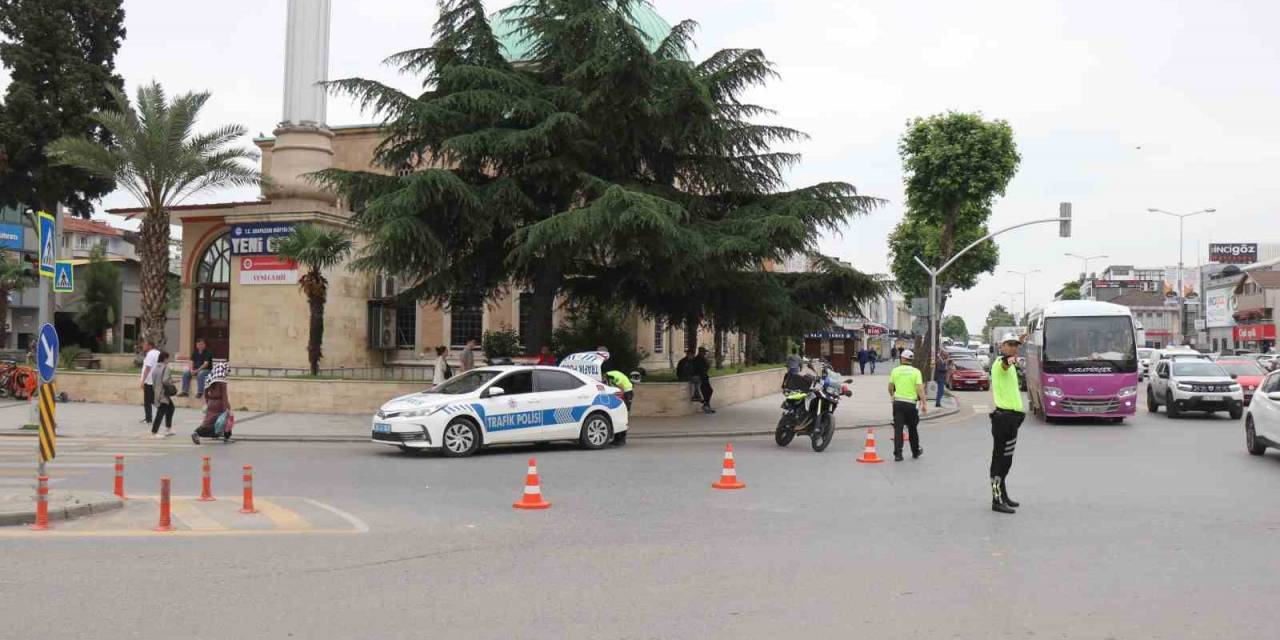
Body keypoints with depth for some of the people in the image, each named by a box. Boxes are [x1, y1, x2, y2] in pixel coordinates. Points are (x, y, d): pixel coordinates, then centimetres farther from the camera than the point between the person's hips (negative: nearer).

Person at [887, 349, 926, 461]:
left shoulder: (895, 370, 1)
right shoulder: (916, 371, -3)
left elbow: (890, 387, 9)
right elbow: (920, 388, -12)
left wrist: (892, 395, 30)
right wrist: (924, 403, -10)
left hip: (898, 402, 0)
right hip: (911, 403, 0)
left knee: (898, 429, 0)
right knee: (912, 429, 16)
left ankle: (898, 454, -7)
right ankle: (916, 451, 31)